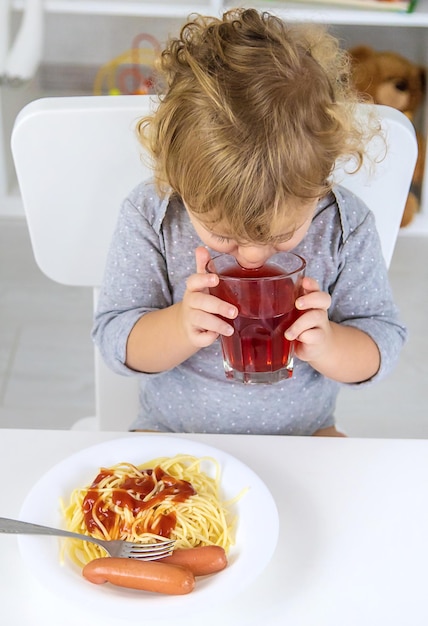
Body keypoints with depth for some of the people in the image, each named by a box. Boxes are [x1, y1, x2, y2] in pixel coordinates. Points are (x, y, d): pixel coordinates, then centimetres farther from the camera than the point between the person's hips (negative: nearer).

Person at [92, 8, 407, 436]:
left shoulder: (344, 226, -14)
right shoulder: (149, 217, -16)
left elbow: (385, 342, -7)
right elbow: (112, 338, -12)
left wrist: (328, 345, -29)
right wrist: (179, 328, -32)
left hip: (301, 435, 0)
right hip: (171, 433, 0)